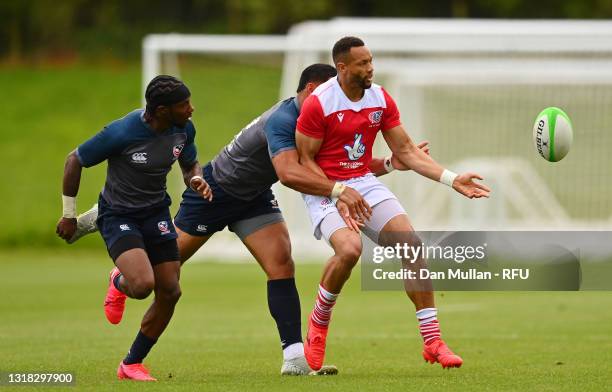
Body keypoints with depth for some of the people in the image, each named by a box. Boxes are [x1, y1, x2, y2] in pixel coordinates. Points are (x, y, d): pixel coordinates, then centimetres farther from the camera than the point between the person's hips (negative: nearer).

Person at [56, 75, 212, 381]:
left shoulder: (183, 129, -9)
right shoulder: (121, 133, -27)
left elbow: (190, 164, 13)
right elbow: (74, 161, -13)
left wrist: (196, 180, -13)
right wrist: (69, 215, -5)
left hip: (156, 213, 6)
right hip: (118, 215, -6)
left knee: (170, 292, -1)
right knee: (143, 284, -26)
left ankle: (131, 364, 17)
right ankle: (119, 283, 15)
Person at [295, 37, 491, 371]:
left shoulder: (381, 100, 2)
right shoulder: (317, 104, -16)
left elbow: (406, 151, 6)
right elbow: (304, 160, -10)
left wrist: (452, 179, -4)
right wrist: (338, 192, -23)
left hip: (365, 183, 6)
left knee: (411, 245, -11)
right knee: (349, 249, -32)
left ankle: (432, 341, -7)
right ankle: (318, 323, -4)